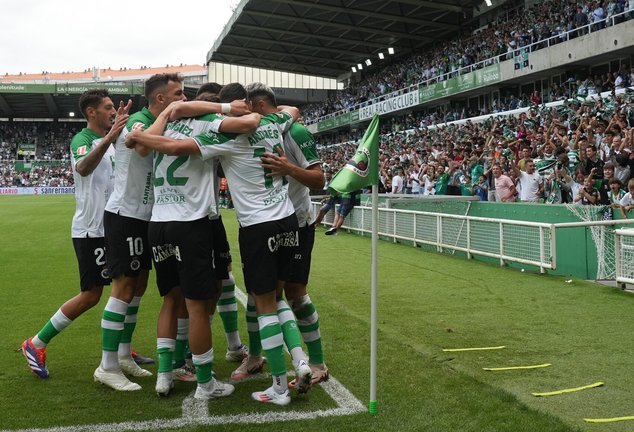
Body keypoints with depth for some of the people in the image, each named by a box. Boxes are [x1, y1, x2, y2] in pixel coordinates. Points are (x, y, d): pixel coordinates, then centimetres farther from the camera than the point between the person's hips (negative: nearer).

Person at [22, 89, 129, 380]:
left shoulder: (110, 141, 11)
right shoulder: (82, 139, -13)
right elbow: (83, 168, -36)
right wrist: (109, 138, -50)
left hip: (111, 227, 8)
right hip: (91, 231, -8)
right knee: (91, 294, -5)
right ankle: (36, 345, 8)